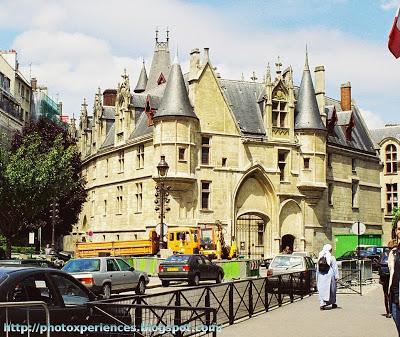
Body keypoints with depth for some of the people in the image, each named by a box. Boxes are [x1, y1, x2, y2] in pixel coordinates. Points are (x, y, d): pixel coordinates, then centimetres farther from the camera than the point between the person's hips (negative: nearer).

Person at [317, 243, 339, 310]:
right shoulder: (332, 258, -8)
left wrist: (317, 277, 15)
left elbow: (318, 268, 9)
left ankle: (322, 303, -8)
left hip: (321, 276, 3)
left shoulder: (320, 258, 4)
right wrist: (336, 276, -3)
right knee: (331, 289, 11)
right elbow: (335, 268, -8)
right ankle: (333, 303, 23)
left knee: (322, 290, 4)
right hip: (329, 275, -3)